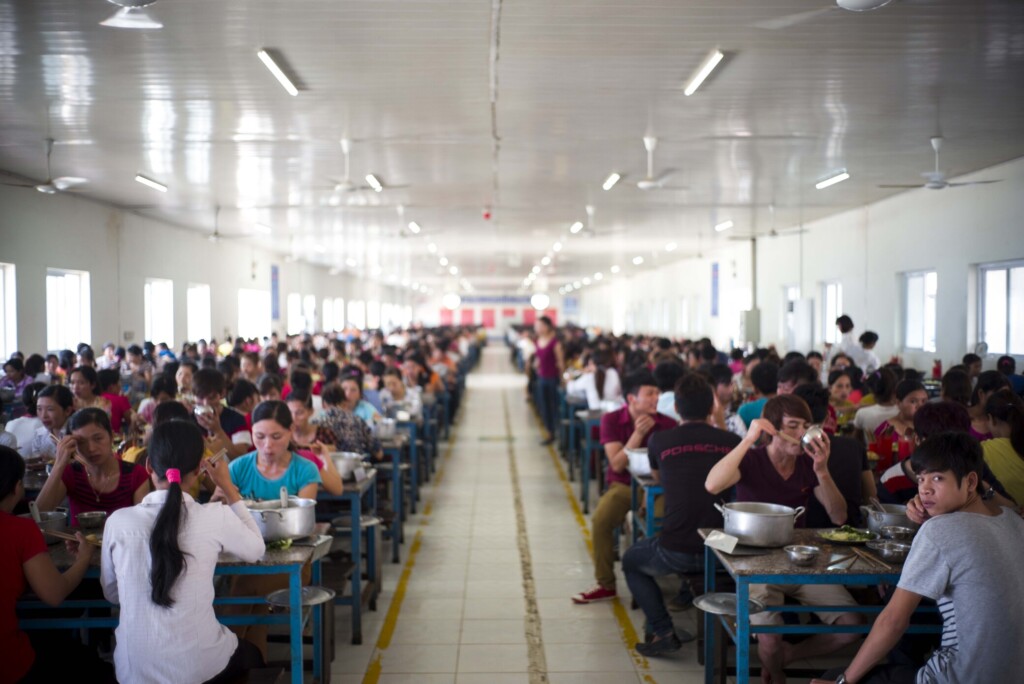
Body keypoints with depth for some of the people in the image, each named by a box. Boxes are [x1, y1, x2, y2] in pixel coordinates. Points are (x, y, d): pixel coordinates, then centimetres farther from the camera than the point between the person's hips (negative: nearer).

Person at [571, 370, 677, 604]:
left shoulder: (667, 424, -2)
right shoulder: (612, 420, -2)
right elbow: (617, 464, -9)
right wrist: (638, 434, -20)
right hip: (622, 485, 1)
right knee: (600, 520, -29)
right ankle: (605, 584, -10)